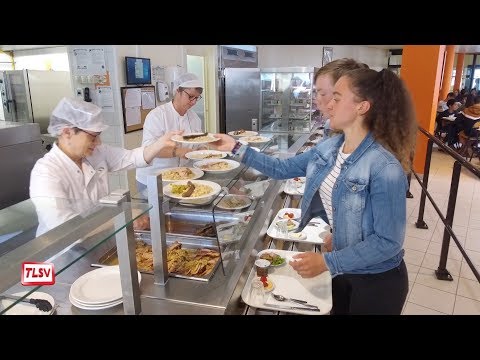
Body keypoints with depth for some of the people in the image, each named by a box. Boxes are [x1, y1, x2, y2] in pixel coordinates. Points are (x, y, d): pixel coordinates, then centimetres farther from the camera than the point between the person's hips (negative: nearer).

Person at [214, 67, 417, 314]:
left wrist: (327, 262, -28)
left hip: (377, 281, -6)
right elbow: (282, 169, 4)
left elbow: (388, 242, -25)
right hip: (343, 267, 6)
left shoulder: (385, 168, -29)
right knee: (337, 311, 26)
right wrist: (236, 149, 1)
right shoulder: (328, 148, -6)